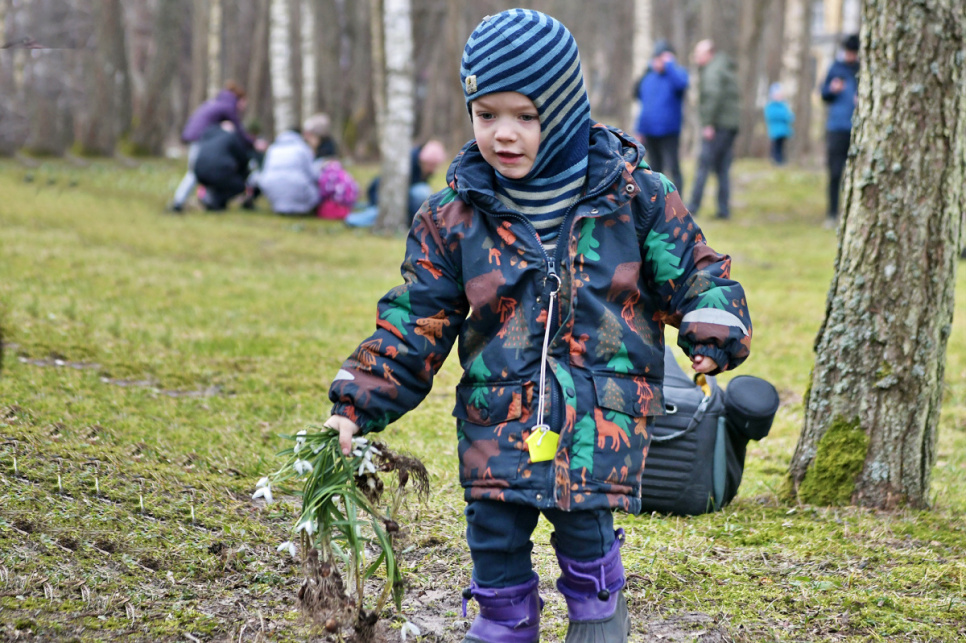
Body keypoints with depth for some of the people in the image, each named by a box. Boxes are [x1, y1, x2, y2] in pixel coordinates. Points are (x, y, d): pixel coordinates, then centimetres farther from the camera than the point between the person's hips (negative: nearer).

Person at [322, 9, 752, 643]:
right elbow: (415, 321, 4)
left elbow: (692, 271, 7)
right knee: (494, 533, -1)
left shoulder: (634, 194, -2)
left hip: (601, 407, -2)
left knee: (584, 524, -8)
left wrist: (714, 336, -10)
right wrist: (357, 406, -2)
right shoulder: (454, 215, 1)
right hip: (498, 409, 2)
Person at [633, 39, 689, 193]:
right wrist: (640, 130, 18)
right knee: (655, 170, 12)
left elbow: (680, 83, -30)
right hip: (650, 133, 6)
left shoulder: (677, 72, -4)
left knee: (673, 169, -10)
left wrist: (669, 64, -22)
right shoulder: (648, 77, 13)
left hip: (669, 134, -6)